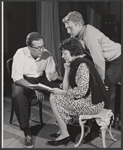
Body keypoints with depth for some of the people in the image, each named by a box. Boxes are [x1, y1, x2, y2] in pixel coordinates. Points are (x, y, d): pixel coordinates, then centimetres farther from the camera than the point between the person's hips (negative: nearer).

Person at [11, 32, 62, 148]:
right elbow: (17, 78, -21)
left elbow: (50, 73, -2)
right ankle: (27, 133, -26)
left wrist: (53, 75, -27)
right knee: (18, 97, -37)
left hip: (41, 80, 3)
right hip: (23, 81, -3)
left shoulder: (46, 54, -11)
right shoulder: (20, 53, -19)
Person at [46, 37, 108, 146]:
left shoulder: (82, 65, -17)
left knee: (54, 99, -8)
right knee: (56, 96, 14)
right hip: (86, 100, 10)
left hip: (92, 104, -10)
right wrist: (67, 70, 1)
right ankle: (63, 130, 15)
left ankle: (64, 134, 0)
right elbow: (66, 88, 7)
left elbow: (81, 92, -23)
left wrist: (61, 92, -15)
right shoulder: (75, 64, 11)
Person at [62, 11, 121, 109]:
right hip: (109, 60, 9)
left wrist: (101, 79, -15)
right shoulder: (85, 30, -4)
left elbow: (99, 60, -27)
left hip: (117, 60, -9)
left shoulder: (90, 36, -30)